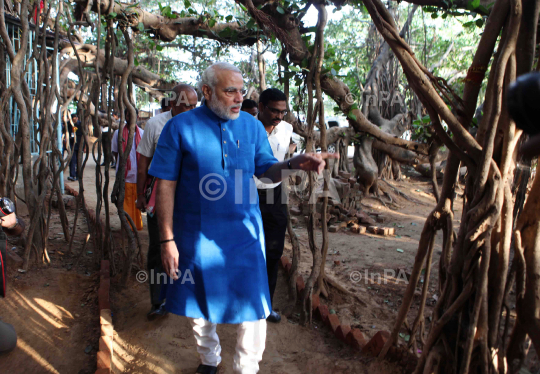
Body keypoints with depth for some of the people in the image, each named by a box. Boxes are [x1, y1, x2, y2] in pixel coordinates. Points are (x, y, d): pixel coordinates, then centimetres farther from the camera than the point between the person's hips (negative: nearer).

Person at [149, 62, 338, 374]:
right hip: (196, 237, -1)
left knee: (254, 307, 3)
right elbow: (166, 186, -7)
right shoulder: (180, 127, -8)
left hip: (244, 234, 2)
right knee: (200, 305, 17)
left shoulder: (252, 125, 2)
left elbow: (268, 170, 4)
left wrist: (296, 163, -18)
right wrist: (167, 240, -9)